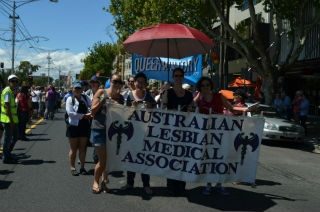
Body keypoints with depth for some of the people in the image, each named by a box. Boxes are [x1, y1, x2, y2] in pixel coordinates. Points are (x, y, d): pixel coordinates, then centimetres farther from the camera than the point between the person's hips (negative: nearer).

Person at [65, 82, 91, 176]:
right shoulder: (70, 99, -5)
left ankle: (82, 167, 20)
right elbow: (70, 113, -16)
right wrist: (84, 115, -18)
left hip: (84, 125, 3)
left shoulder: (85, 98, 8)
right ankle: (72, 168, 17)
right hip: (74, 125, -3)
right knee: (73, 149, 6)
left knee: (82, 148, 11)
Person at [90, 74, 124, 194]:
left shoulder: (121, 97, 9)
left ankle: (104, 180, 27)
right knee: (102, 160, -4)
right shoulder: (101, 92, -3)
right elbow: (93, 111, -3)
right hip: (100, 129, -4)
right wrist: (102, 101, -18)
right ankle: (96, 182, 18)